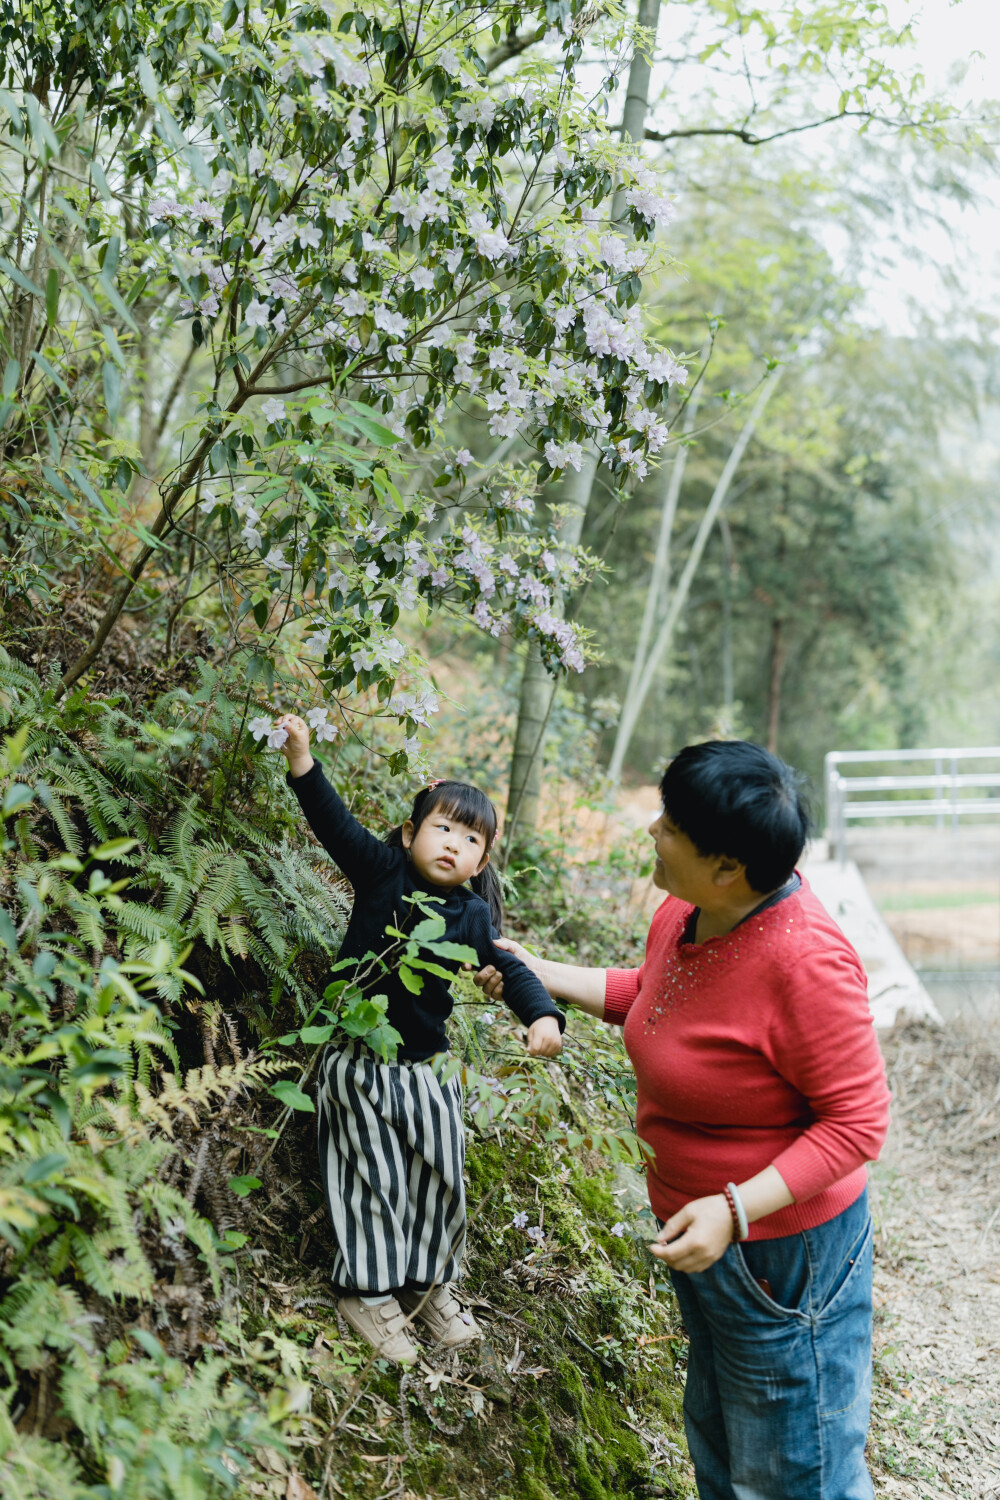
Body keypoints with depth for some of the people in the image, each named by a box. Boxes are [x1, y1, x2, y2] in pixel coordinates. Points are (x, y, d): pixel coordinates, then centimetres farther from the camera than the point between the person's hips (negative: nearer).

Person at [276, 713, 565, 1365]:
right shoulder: (383, 872, -7)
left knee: (440, 1177, 12)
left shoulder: (472, 916, -2)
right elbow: (336, 822, -15)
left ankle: (431, 1283, 33)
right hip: (361, 1062, -3)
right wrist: (302, 760, -27)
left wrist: (543, 1016, -21)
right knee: (378, 1179, 0)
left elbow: (511, 969, -3)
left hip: (427, 1067, 3)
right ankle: (369, 1292, 17)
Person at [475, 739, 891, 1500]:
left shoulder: (804, 960, -32)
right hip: (703, 1234, 9)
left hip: (779, 1248, -9)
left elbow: (857, 1122, -26)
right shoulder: (685, 913, -6)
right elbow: (645, 993, 17)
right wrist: (539, 973, 15)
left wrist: (735, 1209, -32)